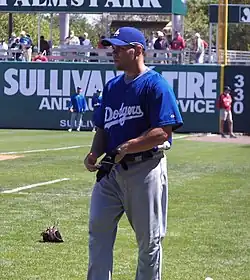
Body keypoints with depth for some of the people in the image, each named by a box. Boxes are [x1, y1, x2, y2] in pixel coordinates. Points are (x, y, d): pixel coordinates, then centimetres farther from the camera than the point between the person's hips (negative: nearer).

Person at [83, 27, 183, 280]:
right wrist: (95, 153, 0)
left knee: (149, 238, 2)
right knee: (98, 230, 3)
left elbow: (163, 132, -18)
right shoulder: (112, 86, 14)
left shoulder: (155, 85, -10)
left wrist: (125, 148, -22)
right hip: (111, 170, 7)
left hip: (145, 169, -7)